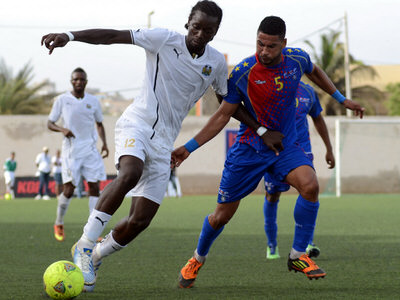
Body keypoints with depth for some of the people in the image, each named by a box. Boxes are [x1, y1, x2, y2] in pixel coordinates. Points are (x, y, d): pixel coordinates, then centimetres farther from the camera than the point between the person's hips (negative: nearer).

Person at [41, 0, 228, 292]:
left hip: (164, 142, 4)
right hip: (137, 122, -4)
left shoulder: (217, 62, 6)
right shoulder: (164, 40, -6)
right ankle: (85, 245, -26)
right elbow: (113, 36, -10)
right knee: (130, 173, -37)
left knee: (140, 221, -5)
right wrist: (70, 36, -23)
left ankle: (93, 256, 20)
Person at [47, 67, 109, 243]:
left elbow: (99, 124, 20)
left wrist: (104, 143, 6)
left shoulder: (93, 101, 7)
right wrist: (63, 129, -16)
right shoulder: (62, 100, -1)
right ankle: (59, 224, 16)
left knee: (94, 187, -4)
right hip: (71, 151, -3)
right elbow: (50, 123, 4)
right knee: (69, 189, -7)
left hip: (90, 150, 3)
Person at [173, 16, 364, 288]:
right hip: (249, 149, -2)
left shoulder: (297, 59, -9)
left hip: (286, 146, 2)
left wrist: (342, 99, 19)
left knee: (310, 185, -28)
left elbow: (315, 72, 18)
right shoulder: (242, 73, -18)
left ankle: (298, 256, -11)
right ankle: (198, 259, 34)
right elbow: (223, 115, -7)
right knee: (222, 215, 3)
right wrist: (189, 148, -11)